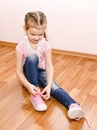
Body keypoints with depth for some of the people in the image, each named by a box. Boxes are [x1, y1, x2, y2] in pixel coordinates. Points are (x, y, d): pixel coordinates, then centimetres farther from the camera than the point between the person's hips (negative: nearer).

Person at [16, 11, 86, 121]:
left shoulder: (46, 45, -16)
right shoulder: (21, 46, -20)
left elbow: (49, 66, -22)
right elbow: (19, 71, -20)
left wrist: (48, 85, -38)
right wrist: (28, 85, -39)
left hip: (41, 71, 1)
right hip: (28, 73, -1)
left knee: (54, 87, -30)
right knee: (32, 57, -34)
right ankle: (34, 94, -31)